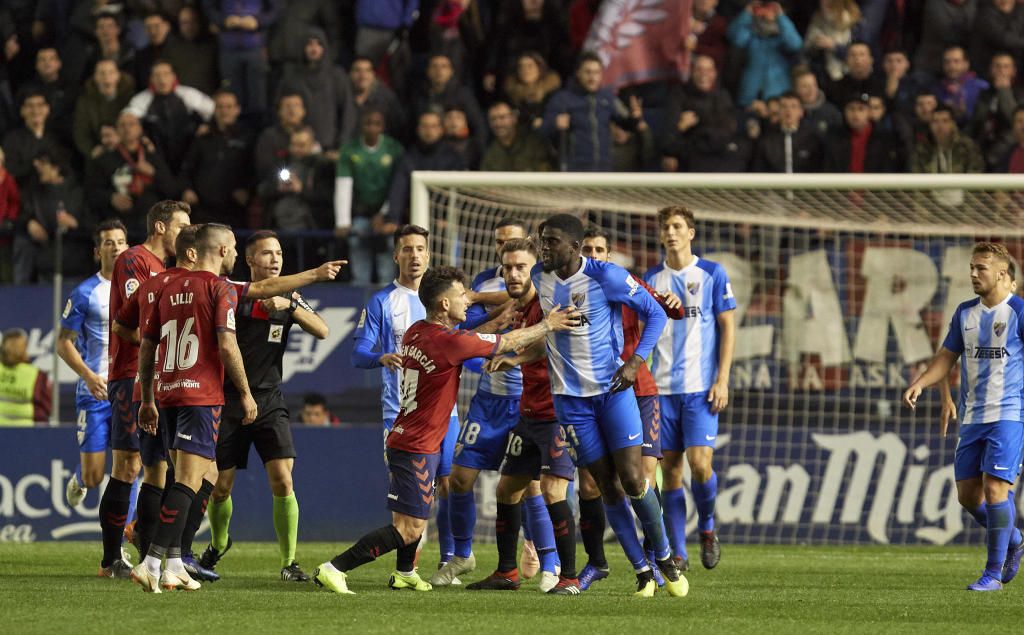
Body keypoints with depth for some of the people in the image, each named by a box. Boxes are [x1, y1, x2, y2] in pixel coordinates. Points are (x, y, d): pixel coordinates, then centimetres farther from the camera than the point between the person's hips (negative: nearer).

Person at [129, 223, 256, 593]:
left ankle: (173, 566, 13)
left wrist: (147, 400, 23)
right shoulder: (220, 289, -5)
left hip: (169, 392, 7)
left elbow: (146, 347, 16)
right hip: (202, 396, -7)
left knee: (187, 478, 16)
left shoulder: (170, 288, 14)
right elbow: (227, 345, -13)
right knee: (188, 482, -9)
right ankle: (152, 562, -19)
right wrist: (246, 393, -4)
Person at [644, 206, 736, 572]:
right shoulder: (652, 278, 10)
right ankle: (677, 553, 7)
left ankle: (706, 526, 14)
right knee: (669, 470, 1)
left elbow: (728, 327, 1)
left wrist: (722, 380, -7)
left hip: (700, 387, -3)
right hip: (662, 388, 3)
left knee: (700, 464, -13)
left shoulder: (712, 274, 2)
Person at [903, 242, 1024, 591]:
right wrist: (920, 383, 0)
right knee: (968, 495, 5)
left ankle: (994, 572, -8)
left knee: (995, 487, -15)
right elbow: (948, 356, 17)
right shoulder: (965, 313, 11)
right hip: (972, 418, 7)